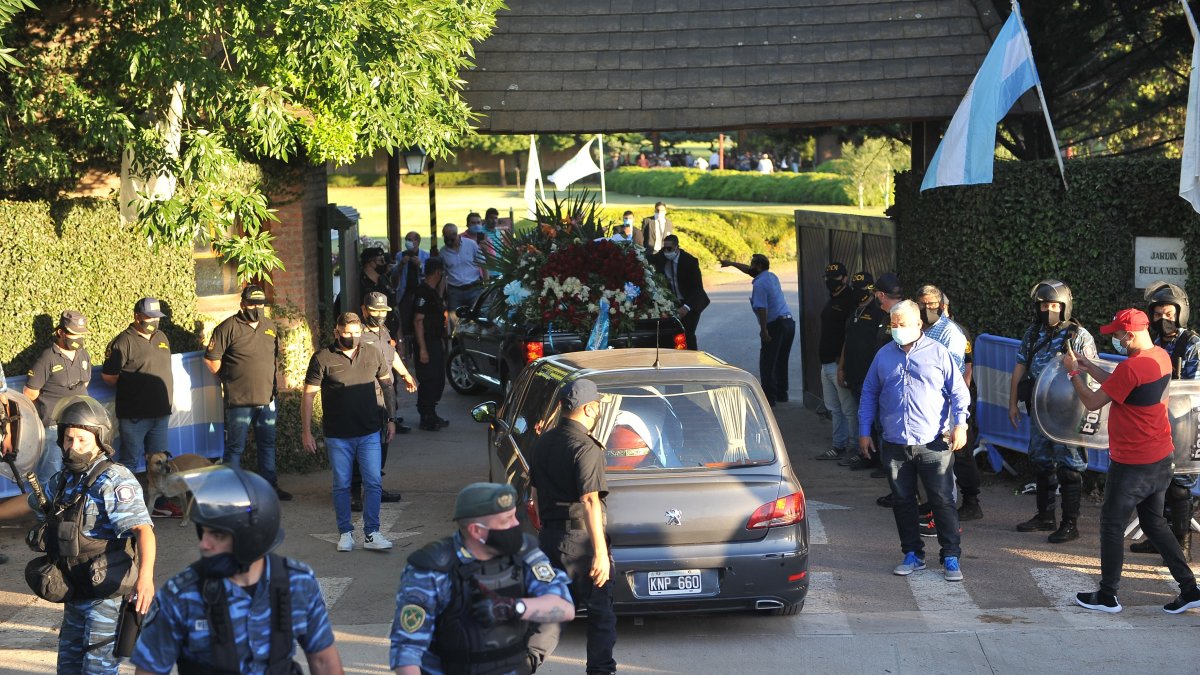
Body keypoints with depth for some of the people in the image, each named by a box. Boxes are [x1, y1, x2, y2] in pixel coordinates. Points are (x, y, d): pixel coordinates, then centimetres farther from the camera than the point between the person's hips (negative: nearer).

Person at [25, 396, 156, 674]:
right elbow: (35, 503, 28)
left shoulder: (114, 481, -19)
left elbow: (142, 529, -31)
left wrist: (145, 577, -44)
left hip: (108, 591, -9)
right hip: (75, 592, 9)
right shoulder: (63, 481, 7)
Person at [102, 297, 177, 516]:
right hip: (134, 414, -7)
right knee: (130, 459, 1)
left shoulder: (161, 338, 12)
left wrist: (166, 396, 13)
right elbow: (108, 375, -12)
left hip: (160, 412, 7)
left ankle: (160, 503, 23)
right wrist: (130, 388, -1)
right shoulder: (124, 342, -12)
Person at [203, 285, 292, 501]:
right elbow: (211, 359, -10)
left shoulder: (270, 327, 10)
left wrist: (275, 382, 14)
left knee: (267, 444, 14)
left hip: (267, 399, 6)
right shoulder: (229, 328, -10)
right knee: (234, 447, 1)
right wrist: (227, 380, -4)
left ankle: (270, 485, 24)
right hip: (239, 400, -6)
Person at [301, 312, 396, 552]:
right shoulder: (323, 359, -5)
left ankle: (371, 534, 4)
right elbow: (308, 396, -4)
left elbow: (387, 386, 17)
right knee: (341, 485, 7)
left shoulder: (373, 355, 4)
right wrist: (306, 432, -7)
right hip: (338, 436, -2)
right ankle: (345, 533, 19)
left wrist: (391, 419, 16)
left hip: (369, 433, 2)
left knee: (373, 483, -2)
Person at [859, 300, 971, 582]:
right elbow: (869, 395, 15)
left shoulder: (937, 352, 1)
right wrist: (864, 431, 10)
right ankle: (913, 555, 21)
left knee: (943, 501, -2)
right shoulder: (884, 356, 9)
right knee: (902, 502, 9)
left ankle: (951, 557, 5)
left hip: (934, 443, -3)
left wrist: (960, 424, -9)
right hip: (895, 444, 3)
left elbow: (958, 390, 2)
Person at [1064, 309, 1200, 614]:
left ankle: (1107, 595, 13)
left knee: (1112, 525, 5)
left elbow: (1093, 402, -15)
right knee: (1154, 523, 19)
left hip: (1132, 465, -9)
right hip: (1162, 459, 9)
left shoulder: (1131, 367, -24)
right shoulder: (1161, 357, 4)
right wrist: (1090, 367, 13)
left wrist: (1073, 372, -3)